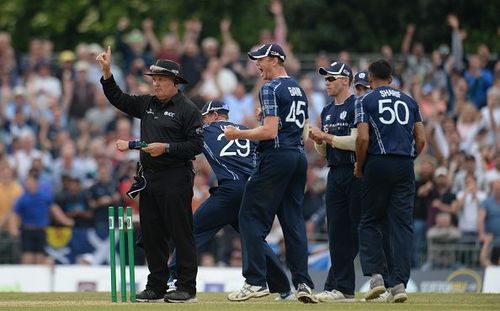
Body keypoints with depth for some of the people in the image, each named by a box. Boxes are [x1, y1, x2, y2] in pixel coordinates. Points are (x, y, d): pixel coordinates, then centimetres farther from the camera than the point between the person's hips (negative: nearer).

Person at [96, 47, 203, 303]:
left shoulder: (187, 109, -5)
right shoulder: (147, 104, 15)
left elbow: (196, 145, -10)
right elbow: (118, 99, 18)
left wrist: (166, 148, -18)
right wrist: (107, 72, 6)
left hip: (175, 178, -7)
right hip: (149, 177, 7)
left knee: (181, 233, -6)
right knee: (152, 234, 9)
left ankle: (187, 288, -4)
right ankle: (156, 286, 15)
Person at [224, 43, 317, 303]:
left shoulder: (271, 89, -9)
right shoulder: (298, 89, 18)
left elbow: (270, 132, -17)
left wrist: (238, 134, -8)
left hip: (276, 156, -9)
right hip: (299, 157, 9)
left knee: (252, 217, -4)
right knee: (294, 220, 7)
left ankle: (255, 282, -8)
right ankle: (303, 283, 0)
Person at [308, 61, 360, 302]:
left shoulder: (357, 106, -7)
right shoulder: (327, 112, 19)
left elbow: (356, 142, -17)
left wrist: (326, 137, -11)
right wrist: (317, 140, 0)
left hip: (356, 172, -8)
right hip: (335, 175, 8)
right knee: (337, 233, 5)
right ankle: (342, 288, 6)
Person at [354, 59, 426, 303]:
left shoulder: (366, 101, 3)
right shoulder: (408, 101, 15)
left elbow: (363, 138, -9)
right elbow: (421, 140, 8)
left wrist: (359, 166, 4)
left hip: (378, 164, -3)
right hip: (406, 167, 3)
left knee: (369, 222, 8)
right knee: (402, 225, 2)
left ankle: (376, 274, -7)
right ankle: (399, 283, -5)